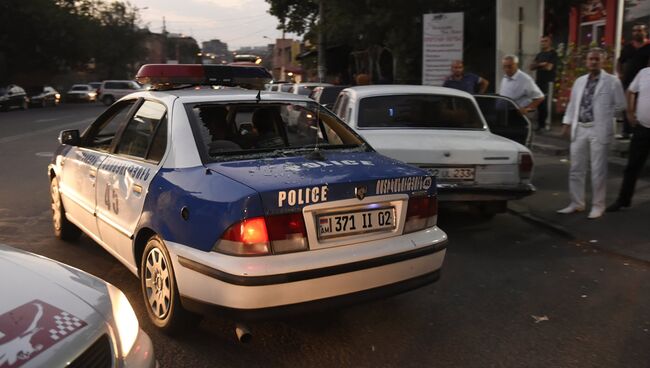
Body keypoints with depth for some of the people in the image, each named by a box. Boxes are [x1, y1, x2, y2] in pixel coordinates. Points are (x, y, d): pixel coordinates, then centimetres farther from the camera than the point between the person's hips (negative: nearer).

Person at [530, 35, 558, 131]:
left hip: (548, 81, -7)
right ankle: (540, 123, 13)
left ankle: (546, 123, -7)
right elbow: (532, 66, 11)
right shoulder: (540, 54, 18)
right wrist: (541, 64, -8)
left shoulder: (553, 54, -3)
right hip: (539, 81, 7)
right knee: (539, 103, 6)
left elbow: (549, 67, -13)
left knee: (546, 103, -11)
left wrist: (538, 65, 2)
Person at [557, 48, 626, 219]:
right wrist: (567, 122, 10)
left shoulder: (612, 81, -2)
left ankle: (598, 205, 13)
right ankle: (576, 203, 21)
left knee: (598, 171, 2)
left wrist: (604, 116, 2)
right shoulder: (580, 81, 12)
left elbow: (620, 105, 2)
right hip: (579, 129, 5)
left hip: (598, 130, -5)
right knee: (576, 169, 10)